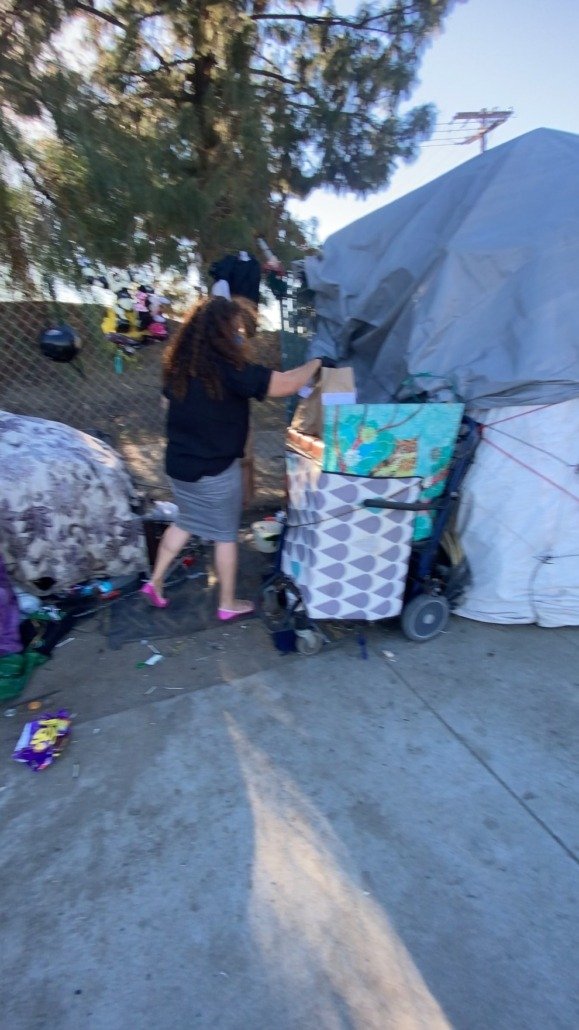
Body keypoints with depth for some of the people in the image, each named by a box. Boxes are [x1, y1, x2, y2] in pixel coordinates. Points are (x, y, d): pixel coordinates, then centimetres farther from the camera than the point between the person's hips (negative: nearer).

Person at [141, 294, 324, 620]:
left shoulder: (179, 364, 2)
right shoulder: (229, 368, -20)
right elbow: (286, 384, -21)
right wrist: (316, 363, -5)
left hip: (179, 463, 7)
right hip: (216, 470, -6)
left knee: (186, 522, 26)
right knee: (225, 535, 10)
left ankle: (155, 581, 32)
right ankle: (228, 604, 25)